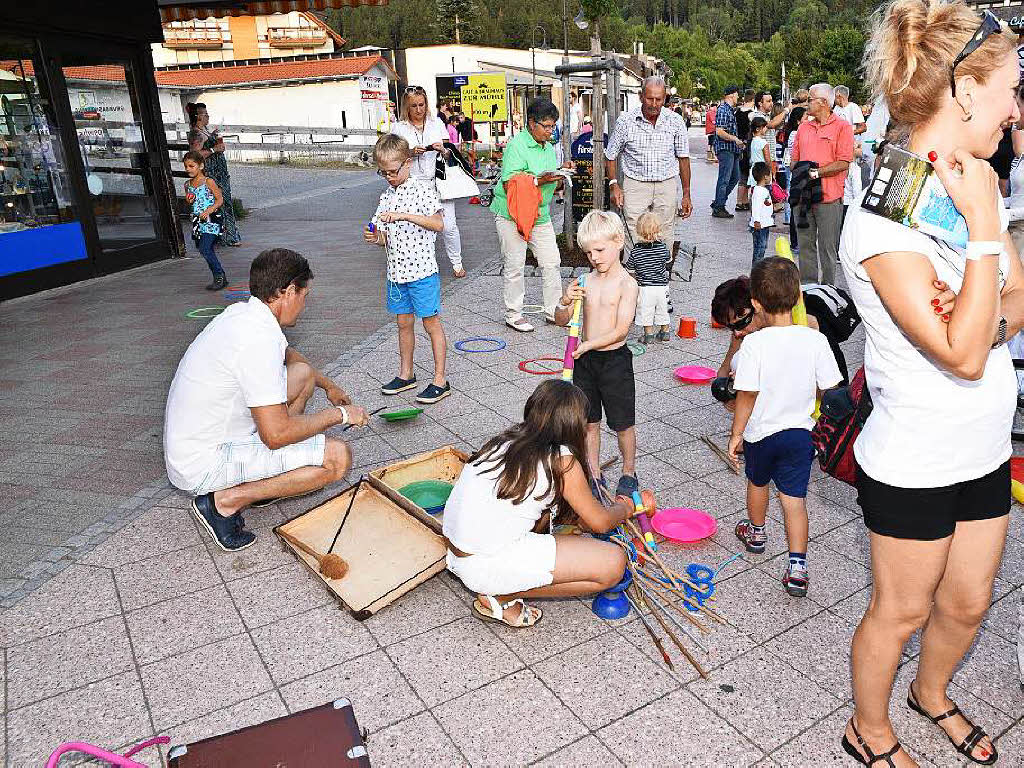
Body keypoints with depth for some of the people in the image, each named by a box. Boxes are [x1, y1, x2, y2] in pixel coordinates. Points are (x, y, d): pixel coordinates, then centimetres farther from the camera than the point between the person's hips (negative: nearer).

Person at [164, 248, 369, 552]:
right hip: (205, 466, -9)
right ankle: (226, 501, -9)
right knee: (338, 457, -16)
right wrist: (339, 414, -13)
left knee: (303, 373, 14)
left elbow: (287, 354, 26)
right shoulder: (259, 339, -28)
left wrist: (328, 385, 31)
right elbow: (276, 434, -27)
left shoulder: (241, 313, 2)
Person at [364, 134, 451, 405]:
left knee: (431, 322, 1)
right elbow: (386, 238, 13)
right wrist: (374, 237, -10)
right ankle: (406, 374, 28)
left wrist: (405, 215, -27)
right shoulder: (386, 196, 10)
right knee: (404, 322, 15)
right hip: (396, 270, 6)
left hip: (422, 269, -6)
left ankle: (440, 380, 7)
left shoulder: (423, 189, -8)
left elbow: (438, 224, -20)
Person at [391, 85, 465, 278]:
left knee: (448, 226, -2)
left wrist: (442, 150, -10)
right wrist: (411, 152, -14)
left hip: (438, 182, 1)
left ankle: (456, 263, 15)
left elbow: (448, 154, 13)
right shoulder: (399, 128, 5)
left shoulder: (437, 123, 11)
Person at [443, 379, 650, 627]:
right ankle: (499, 597, -1)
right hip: (487, 567, -8)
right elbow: (600, 522, 2)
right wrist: (624, 508, 23)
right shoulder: (561, 459, -11)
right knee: (613, 563, -6)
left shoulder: (506, 440, 11)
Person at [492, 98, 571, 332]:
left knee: (551, 262, 5)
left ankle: (553, 311, 17)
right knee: (515, 265, 0)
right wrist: (540, 181, -27)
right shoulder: (516, 146, -13)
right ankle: (513, 314, 13)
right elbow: (509, 185, -21)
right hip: (512, 215, -7)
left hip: (540, 215, 7)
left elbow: (552, 186, 20)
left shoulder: (549, 148, 12)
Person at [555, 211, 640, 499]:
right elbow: (561, 321, 2)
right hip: (585, 360, 5)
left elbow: (621, 330, -18)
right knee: (588, 421, 13)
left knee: (623, 424, 9)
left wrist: (587, 345, -26)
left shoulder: (627, 284, -12)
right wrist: (565, 302, -19)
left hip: (615, 359, -4)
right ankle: (595, 475, 28)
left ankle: (629, 473, 30)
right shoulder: (585, 281, 2)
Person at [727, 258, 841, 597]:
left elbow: (746, 395, -18)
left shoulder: (754, 344, -22)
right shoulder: (815, 340, -13)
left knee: (758, 482, 24)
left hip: (760, 432, -1)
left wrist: (736, 433, -6)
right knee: (794, 498, 8)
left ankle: (756, 532, 48)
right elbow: (827, 388, -4)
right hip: (799, 431, 2)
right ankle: (798, 566, 2)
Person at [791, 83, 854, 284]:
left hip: (829, 196, -5)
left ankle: (828, 289, 9)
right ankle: (807, 285, 18)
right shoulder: (803, 127, 16)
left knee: (827, 247, 1)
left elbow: (843, 163, -9)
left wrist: (816, 173, -15)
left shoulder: (842, 127, -1)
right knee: (805, 244, 9)